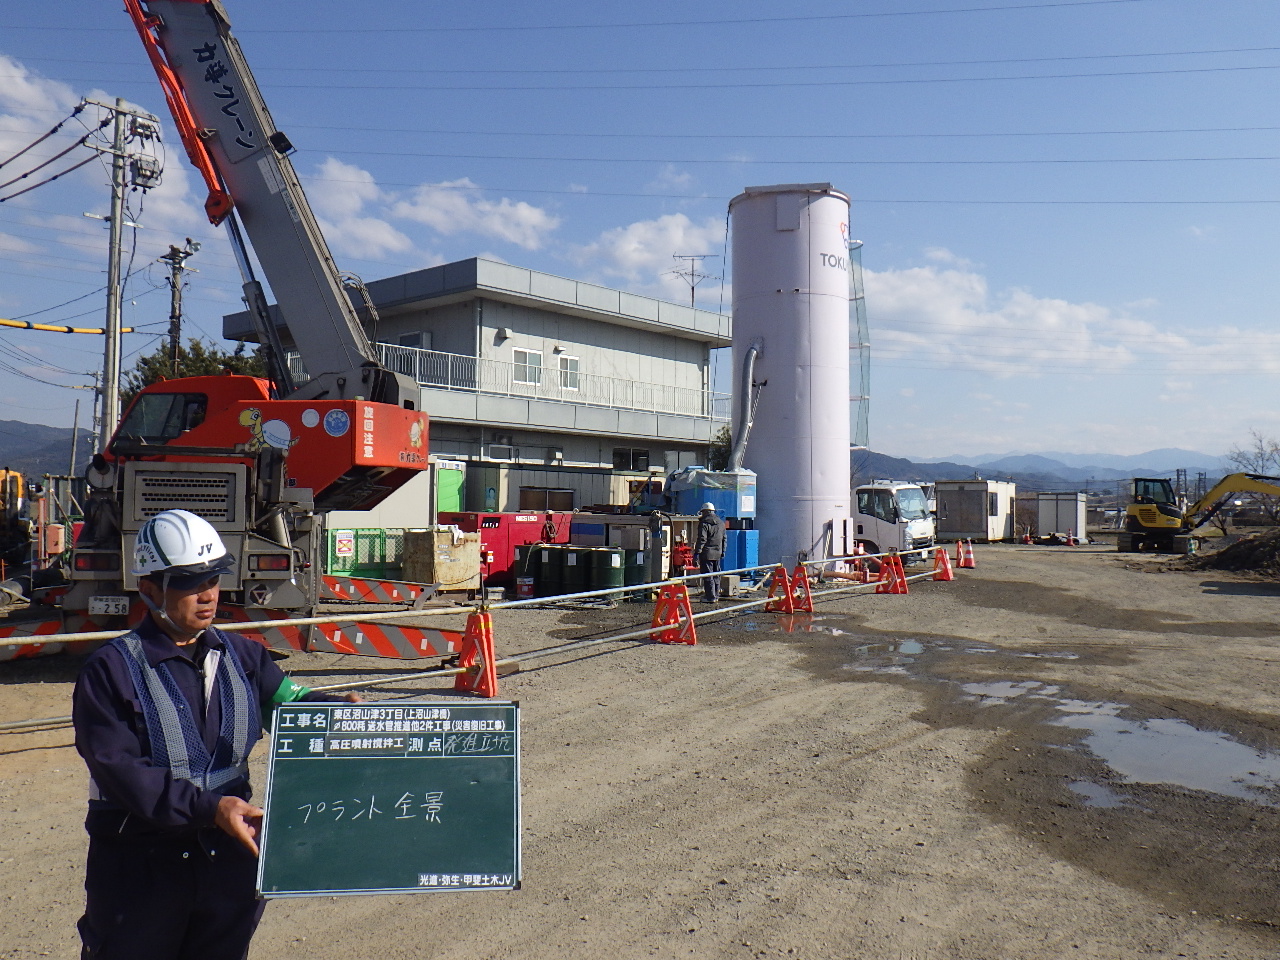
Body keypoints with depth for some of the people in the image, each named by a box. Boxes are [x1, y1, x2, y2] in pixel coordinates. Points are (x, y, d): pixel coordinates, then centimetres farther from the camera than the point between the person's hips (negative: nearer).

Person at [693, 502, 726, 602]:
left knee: (708, 576, -4)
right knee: (716, 575, 14)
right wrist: (723, 551, 26)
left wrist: (697, 551, -13)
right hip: (718, 553, 7)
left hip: (707, 553, -7)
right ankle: (716, 595, 20)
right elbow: (724, 538, 19)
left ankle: (710, 597, -6)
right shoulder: (721, 523, 14)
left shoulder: (704, 523, -10)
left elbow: (702, 539, -15)